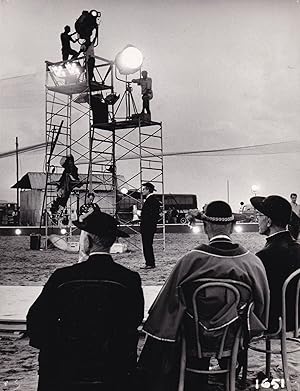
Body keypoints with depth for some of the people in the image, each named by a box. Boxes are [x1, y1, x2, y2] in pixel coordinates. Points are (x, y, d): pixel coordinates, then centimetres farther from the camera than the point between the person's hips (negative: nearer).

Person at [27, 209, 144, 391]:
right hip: (115, 368, 1)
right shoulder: (131, 279, -12)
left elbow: (36, 319, -9)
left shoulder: (63, 276, -15)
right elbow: (136, 321, 0)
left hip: (68, 367, 0)